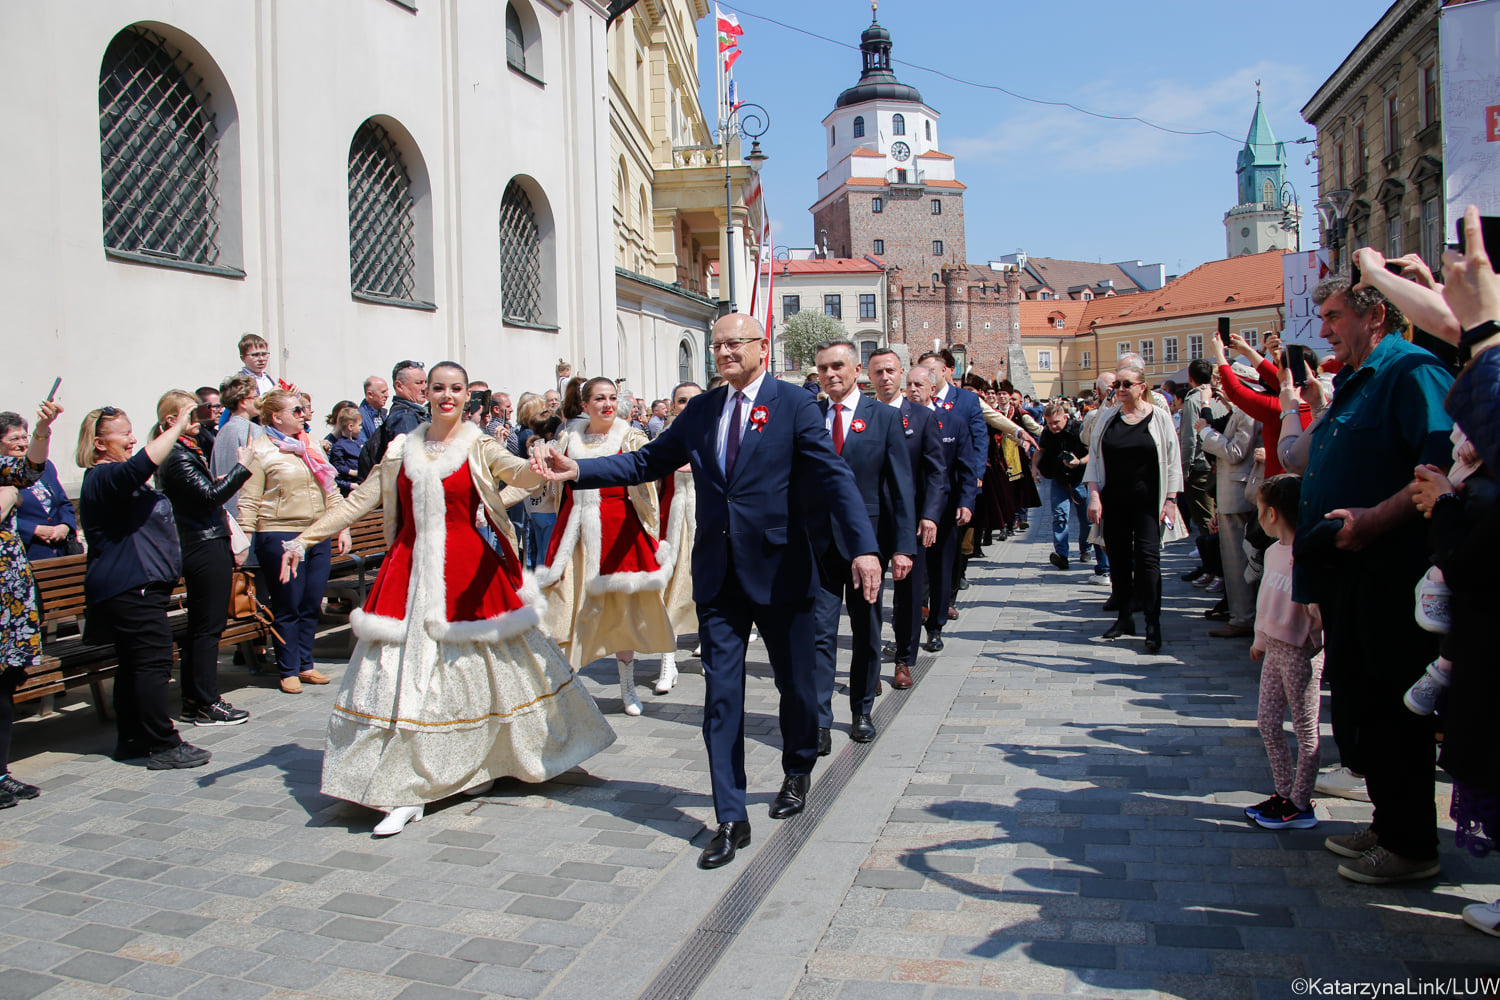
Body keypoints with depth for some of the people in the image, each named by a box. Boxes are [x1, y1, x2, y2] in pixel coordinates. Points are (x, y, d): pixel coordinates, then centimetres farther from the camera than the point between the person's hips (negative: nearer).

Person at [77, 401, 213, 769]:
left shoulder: (114, 477, 20)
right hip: (132, 588, -11)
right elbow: (142, 464, -35)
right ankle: (163, 746, -8)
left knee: (133, 664, 14)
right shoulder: (102, 478, -16)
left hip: (137, 586, 11)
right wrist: (178, 428, -30)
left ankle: (131, 739, 20)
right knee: (154, 662, -10)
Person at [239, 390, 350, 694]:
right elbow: (248, 502, -5)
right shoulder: (261, 451, -3)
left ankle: (305, 665, 21)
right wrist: (244, 542, -11)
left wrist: (342, 528, 13)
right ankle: (288, 671, 12)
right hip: (279, 536, -5)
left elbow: (331, 491, 18)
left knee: (312, 605, 8)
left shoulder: (311, 445, 15)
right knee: (288, 608, 1)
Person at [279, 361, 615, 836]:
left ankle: (481, 764, 31)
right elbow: (358, 502, 10)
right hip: (411, 575, 2)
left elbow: (516, 471, -19)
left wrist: (538, 470, -43)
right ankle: (405, 791, 5)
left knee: (482, 669, 7)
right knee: (402, 674, -3)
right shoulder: (402, 450, 9)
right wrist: (305, 539, 3)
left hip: (471, 574, -2)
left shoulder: (478, 448, 1)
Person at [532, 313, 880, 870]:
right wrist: (576, 470, -1)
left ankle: (797, 774, 41)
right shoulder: (701, 410, 9)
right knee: (721, 694, 3)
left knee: (796, 684, 13)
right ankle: (731, 819, 11)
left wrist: (863, 548, -27)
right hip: (718, 574, 3)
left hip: (780, 571, -3)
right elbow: (646, 462, 10)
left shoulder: (794, 405, -6)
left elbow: (834, 478, -14)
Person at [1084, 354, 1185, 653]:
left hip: (1147, 502, -3)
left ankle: (1153, 625, -7)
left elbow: (1172, 462, 1)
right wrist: (1094, 495, -4)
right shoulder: (1107, 418, 7)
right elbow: (1094, 458, 7)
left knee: (1147, 556, -9)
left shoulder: (1159, 417, 0)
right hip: (1114, 501, 3)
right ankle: (1124, 617, 19)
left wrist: (1170, 500, -5)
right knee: (1118, 558, 7)